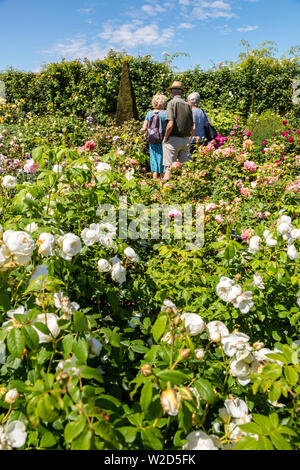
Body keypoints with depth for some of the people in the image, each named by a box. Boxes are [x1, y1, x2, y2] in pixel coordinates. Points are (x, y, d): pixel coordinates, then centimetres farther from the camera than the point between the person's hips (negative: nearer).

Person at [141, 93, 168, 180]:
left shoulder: (149, 113, 1)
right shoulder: (165, 113, -9)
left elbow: (144, 129, 1)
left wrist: (142, 129, 21)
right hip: (163, 141, -3)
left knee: (154, 160, 12)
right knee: (163, 161, 6)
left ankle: (155, 181, 15)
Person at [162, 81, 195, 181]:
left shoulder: (172, 103, -6)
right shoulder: (187, 105, 10)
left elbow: (170, 124, -19)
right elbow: (193, 128, 8)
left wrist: (165, 138, -6)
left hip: (173, 139, -5)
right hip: (185, 139, 5)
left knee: (169, 167, -3)